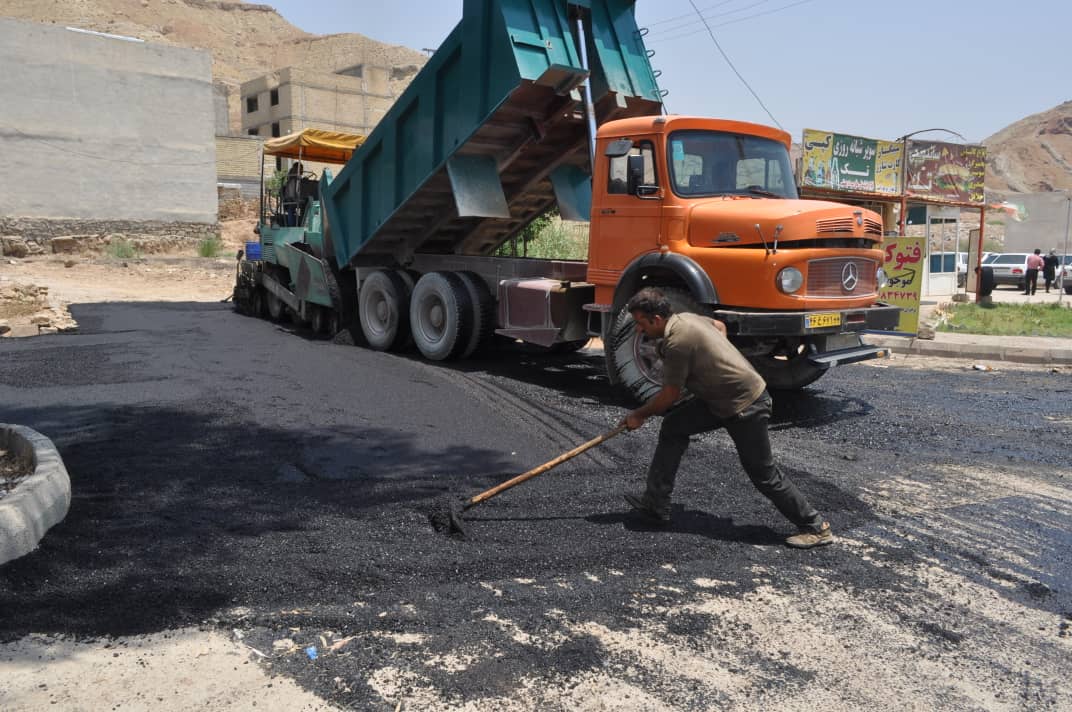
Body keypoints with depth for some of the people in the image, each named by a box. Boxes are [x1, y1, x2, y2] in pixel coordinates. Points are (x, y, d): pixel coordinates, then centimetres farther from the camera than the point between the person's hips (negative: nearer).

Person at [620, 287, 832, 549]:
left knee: (763, 474, 1)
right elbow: (719, 326, 26)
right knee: (673, 426, 6)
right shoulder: (686, 318, 4)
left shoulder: (677, 342, -24)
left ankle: (816, 528, 16)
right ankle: (656, 505, 11)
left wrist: (639, 415, 1)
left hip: (745, 406, -10)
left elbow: (669, 396, -14)